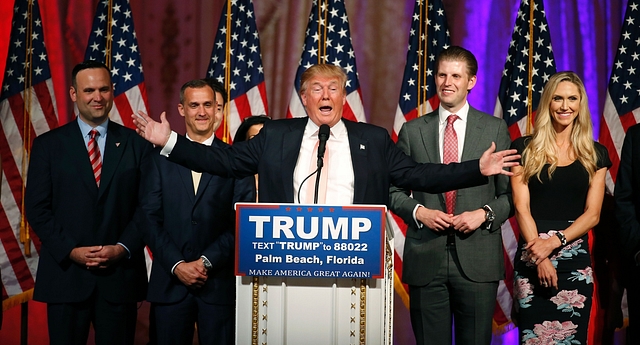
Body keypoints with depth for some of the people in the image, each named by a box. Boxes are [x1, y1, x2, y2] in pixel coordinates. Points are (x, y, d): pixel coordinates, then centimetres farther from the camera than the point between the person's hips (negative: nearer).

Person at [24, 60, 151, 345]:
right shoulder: (48, 145, 4)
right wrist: (70, 250, -10)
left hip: (120, 274, 0)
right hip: (66, 274, 0)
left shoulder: (136, 144, 5)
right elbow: (37, 207, 0)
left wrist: (123, 248, -10)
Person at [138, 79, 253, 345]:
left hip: (219, 281, -1)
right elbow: (149, 218, 2)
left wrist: (206, 261, -11)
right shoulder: (160, 158, 7)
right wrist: (177, 264, -8)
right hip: (169, 282, 1)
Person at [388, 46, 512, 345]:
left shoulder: (496, 129, 5)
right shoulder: (412, 131, 8)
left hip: (477, 262, -1)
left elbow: (511, 192, 6)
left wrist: (485, 213, -11)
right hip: (425, 259, 1)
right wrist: (418, 211, -8)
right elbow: (394, 190, 10)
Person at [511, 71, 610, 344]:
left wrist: (554, 242, -14)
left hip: (575, 260, 1)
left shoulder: (595, 154, 7)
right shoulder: (525, 148, 2)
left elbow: (592, 214, 1)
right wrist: (540, 258, -14)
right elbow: (521, 208, -4)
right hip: (531, 259, -1)